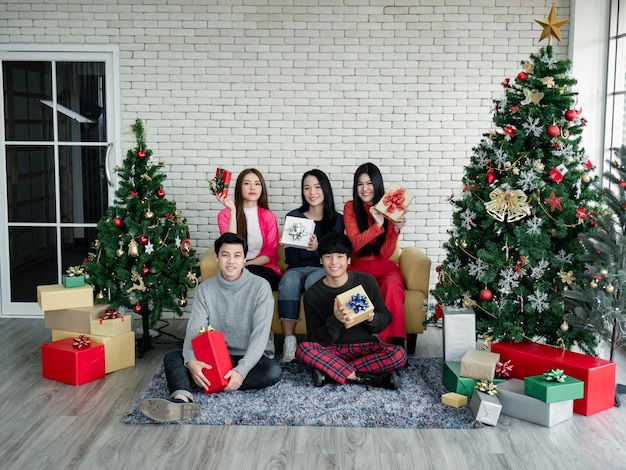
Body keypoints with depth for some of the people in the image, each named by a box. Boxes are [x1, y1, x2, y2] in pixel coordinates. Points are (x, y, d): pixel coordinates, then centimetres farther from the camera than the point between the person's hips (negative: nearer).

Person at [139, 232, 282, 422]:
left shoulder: (260, 287, -11)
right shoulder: (205, 288, -2)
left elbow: (260, 334, -18)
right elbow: (194, 329, -11)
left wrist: (242, 370, -32)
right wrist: (191, 360, -33)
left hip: (248, 357, -2)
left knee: (273, 371, -33)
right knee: (172, 358, -21)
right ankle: (182, 401, -51)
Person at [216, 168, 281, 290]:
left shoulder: (269, 216, 15)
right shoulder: (225, 214, 9)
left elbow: (271, 253, 7)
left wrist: (248, 264, -12)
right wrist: (233, 211, -12)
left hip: (263, 268, 1)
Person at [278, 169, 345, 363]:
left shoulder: (336, 219, 6)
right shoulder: (294, 216, 8)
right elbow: (292, 259, 4)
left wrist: (318, 248, -25)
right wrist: (289, 245, -19)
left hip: (323, 269, -1)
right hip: (297, 268, 1)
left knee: (314, 280, -36)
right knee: (289, 280, -35)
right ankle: (289, 341, -36)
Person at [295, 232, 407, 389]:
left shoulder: (366, 282, -4)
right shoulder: (312, 295, -5)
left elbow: (386, 318, 3)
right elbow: (316, 339, -8)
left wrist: (372, 318, -20)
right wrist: (335, 321, -27)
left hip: (366, 346, 1)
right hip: (333, 349, -1)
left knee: (399, 354, -28)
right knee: (303, 349, -30)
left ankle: (329, 369, -20)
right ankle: (361, 378, -25)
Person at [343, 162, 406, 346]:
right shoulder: (350, 207, 2)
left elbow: (385, 254, -3)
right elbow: (355, 243, -10)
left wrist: (396, 230, -20)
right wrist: (378, 225, -22)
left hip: (384, 266, 1)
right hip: (359, 266, 0)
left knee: (392, 285, -35)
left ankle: (395, 341, -33)